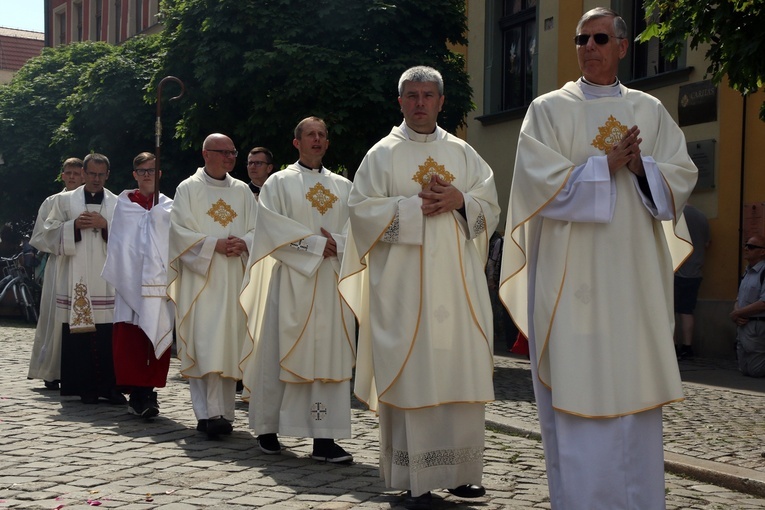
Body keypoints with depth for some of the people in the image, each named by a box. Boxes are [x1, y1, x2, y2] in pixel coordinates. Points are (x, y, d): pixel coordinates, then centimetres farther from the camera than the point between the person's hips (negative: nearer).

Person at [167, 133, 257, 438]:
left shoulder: (242, 191, 14)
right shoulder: (188, 189, 5)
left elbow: (257, 229, 10)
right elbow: (179, 230, -4)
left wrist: (244, 243, -11)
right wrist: (214, 244, -15)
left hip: (234, 279, 3)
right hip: (200, 279, -3)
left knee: (229, 344, 1)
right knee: (202, 344, -10)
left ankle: (222, 412, 5)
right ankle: (206, 413, -10)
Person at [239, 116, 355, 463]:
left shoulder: (343, 186, 16)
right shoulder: (279, 183, 6)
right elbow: (273, 226, -7)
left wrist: (336, 244, -11)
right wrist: (315, 243, -12)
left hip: (333, 281, 3)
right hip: (291, 280, -3)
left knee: (330, 355, -3)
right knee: (280, 353, -2)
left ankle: (324, 438, -4)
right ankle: (268, 428, 11)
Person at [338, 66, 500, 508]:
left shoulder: (463, 153, 15)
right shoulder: (383, 154, 7)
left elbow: (491, 206, 12)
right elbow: (362, 208, -2)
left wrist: (459, 200, -7)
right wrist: (413, 205, -12)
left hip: (457, 279, 3)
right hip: (403, 281, -3)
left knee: (461, 371, 0)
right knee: (410, 374, -6)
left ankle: (461, 471, 9)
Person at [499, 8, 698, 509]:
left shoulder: (651, 110, 14)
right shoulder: (549, 109, 6)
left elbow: (683, 175, 7)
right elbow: (540, 179, -7)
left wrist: (642, 167, -12)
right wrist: (606, 165, -12)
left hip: (634, 272, 3)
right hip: (572, 274, -2)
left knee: (634, 388, 3)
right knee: (577, 388, -4)